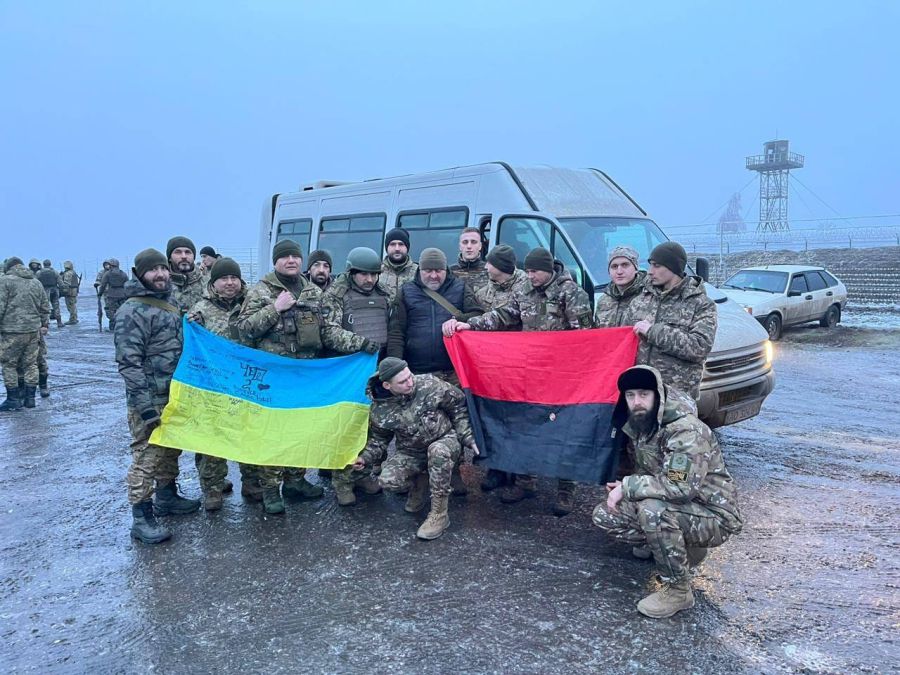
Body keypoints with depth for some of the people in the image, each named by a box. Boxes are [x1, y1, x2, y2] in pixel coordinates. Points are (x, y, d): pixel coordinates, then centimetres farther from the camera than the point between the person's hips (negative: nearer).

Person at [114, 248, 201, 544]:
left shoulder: (170, 305, 12)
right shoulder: (132, 311, -13)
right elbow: (128, 362, -18)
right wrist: (144, 405, -21)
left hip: (175, 396, 8)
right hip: (149, 400, -8)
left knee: (171, 450, 19)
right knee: (147, 456, -5)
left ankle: (167, 497, 35)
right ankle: (141, 518, 3)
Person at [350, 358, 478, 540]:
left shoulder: (430, 384, -19)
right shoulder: (380, 410, -12)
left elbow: (458, 405, -4)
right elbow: (379, 439, 8)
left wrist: (467, 436, -5)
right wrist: (365, 458, -8)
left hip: (445, 440, -2)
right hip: (411, 452, 2)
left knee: (438, 451, -38)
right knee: (388, 481, -24)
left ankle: (439, 514, -24)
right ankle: (420, 481, 11)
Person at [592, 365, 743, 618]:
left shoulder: (687, 431, -25)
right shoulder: (636, 428, 0)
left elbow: (682, 487, -35)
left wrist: (628, 486, -27)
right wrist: (628, 488, -9)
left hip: (714, 517, -8)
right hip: (673, 508, 9)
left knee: (653, 509, -36)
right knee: (604, 515, -3)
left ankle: (678, 591, -15)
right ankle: (681, 548, 10)